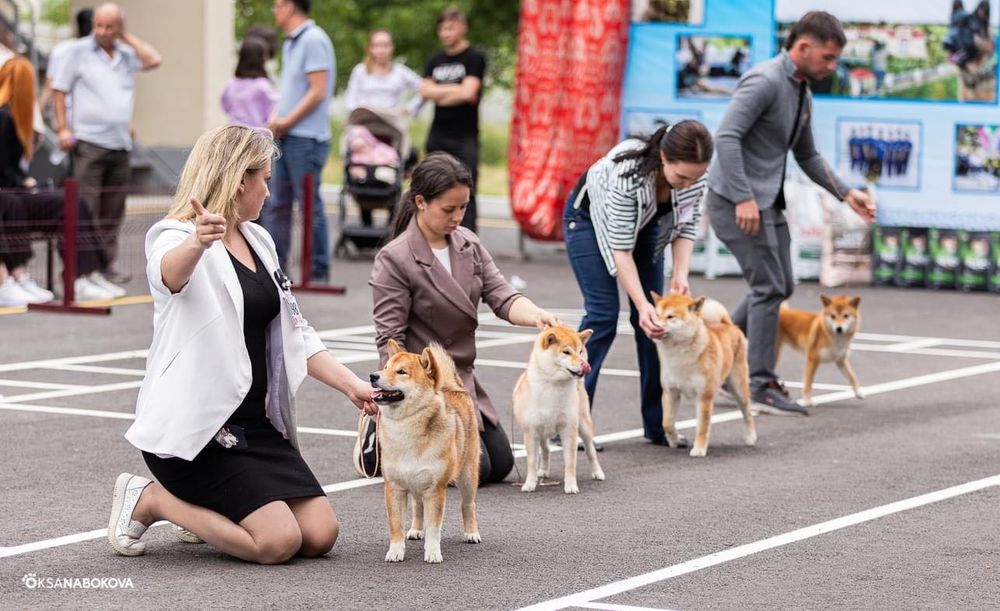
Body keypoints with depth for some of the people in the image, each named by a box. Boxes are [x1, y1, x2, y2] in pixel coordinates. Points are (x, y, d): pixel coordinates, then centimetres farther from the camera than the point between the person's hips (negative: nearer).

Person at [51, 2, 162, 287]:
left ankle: (106, 263, 15)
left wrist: (127, 36, 2)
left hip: (120, 145, 5)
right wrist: (63, 128, -7)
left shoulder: (126, 54, 13)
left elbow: (153, 60, -3)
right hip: (89, 143, -5)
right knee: (86, 209, -9)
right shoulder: (80, 51, 1)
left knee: (112, 211, 8)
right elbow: (58, 89, 1)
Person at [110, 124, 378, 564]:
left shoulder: (258, 241, 14)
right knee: (278, 542, -19)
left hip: (257, 422, 8)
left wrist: (353, 387, 6)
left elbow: (294, 333, 18)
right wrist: (197, 243, -62)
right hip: (193, 425, -8)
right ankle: (149, 500, 0)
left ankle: (206, 507, 19)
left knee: (320, 535, -4)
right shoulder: (175, 238, -13)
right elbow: (171, 273, -39)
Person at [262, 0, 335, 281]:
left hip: (306, 139, -9)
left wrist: (287, 122, -13)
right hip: (285, 136, 9)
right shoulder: (290, 43, 16)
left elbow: (318, 92, -18)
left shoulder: (313, 40, -13)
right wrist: (275, 119, 4)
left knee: (310, 204, -3)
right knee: (277, 203, 10)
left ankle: (318, 269, 3)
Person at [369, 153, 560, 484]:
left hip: (463, 379, 8)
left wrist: (535, 315, -28)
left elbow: (501, 296, -6)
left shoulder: (468, 243, 2)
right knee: (474, 469, -11)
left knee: (502, 465, 12)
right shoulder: (394, 260, -18)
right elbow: (391, 341, -18)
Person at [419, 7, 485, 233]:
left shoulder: (474, 58, -2)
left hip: (465, 136, -6)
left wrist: (439, 94, -2)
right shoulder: (436, 60, 15)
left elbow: (468, 93, -13)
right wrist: (454, 90, -6)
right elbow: (425, 91, 3)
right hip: (438, 135, 6)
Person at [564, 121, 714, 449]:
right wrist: (641, 305, -39)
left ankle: (657, 424, 2)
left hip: (645, 223, 5)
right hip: (590, 217, -5)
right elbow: (621, 249, -34)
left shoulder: (694, 174, -27)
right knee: (602, 314, -15)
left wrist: (680, 274, -26)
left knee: (654, 319, -3)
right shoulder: (627, 172, -41)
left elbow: (686, 226, -11)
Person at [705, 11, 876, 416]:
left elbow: (807, 155, 24)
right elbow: (726, 137, -25)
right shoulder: (765, 82, -17)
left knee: (779, 286, 13)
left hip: (768, 201, 10)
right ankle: (761, 385, -2)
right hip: (737, 200, -10)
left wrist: (846, 194, 15)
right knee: (769, 287, -8)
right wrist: (743, 198, -29)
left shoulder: (802, 92, 13)